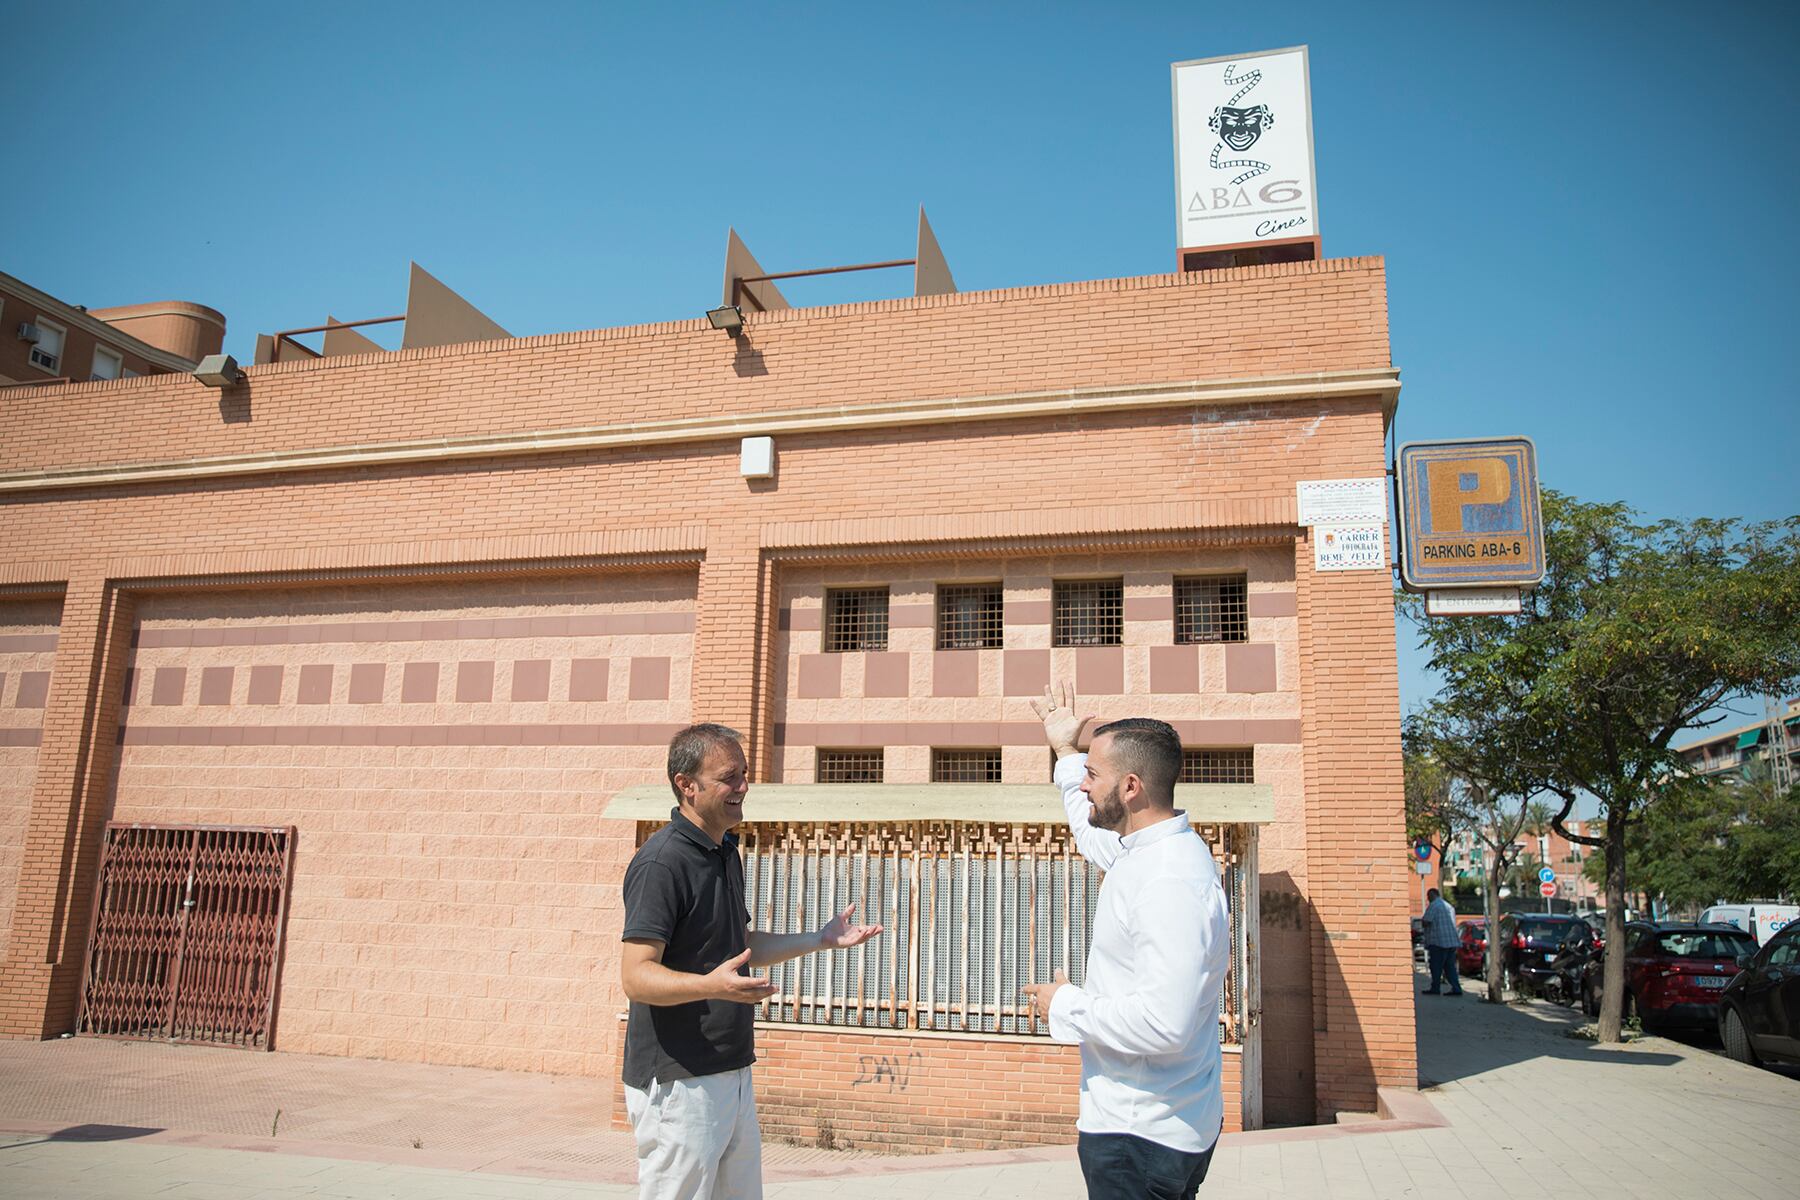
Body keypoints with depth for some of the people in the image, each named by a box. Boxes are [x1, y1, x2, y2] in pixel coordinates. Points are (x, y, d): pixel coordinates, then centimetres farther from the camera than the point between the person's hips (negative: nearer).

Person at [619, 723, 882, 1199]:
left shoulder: (726, 852, 12)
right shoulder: (661, 862, -18)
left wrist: (822, 938, 18)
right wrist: (711, 985, -40)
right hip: (678, 1083, -9)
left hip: (732, 1072, 9)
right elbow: (636, 976, -24)